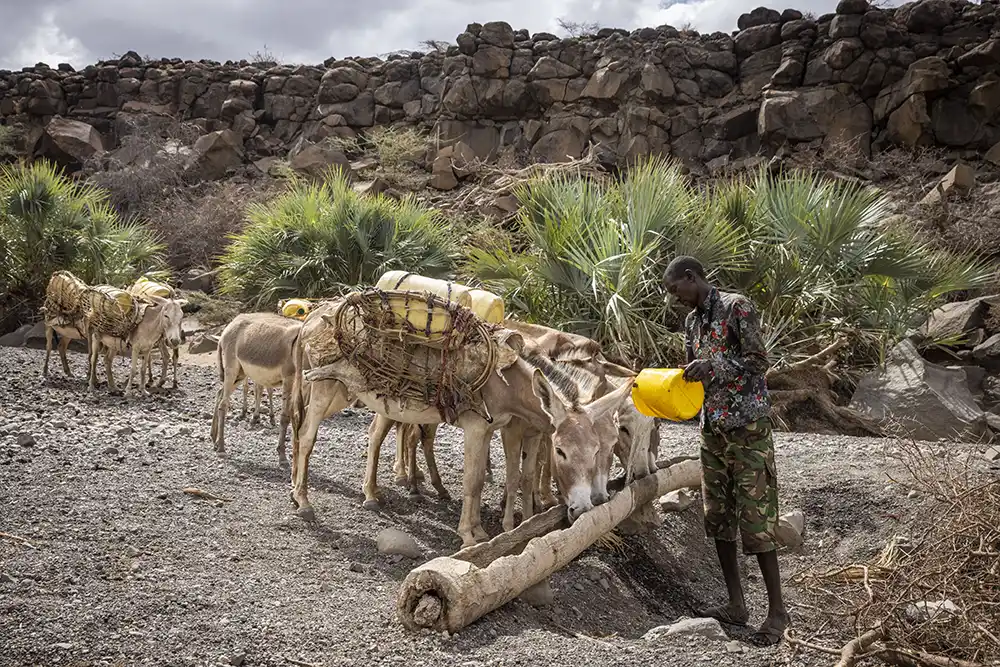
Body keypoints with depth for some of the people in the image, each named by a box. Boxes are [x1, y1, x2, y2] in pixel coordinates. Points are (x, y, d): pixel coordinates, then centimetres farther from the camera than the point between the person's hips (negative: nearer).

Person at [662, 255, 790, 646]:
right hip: (712, 428, 8)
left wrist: (713, 366, -23)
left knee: (755, 519, -5)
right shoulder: (692, 320, 14)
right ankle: (736, 605, 19)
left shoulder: (736, 307, -8)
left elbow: (758, 362, -13)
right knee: (718, 517, 9)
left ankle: (777, 611, 6)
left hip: (746, 426, -8)